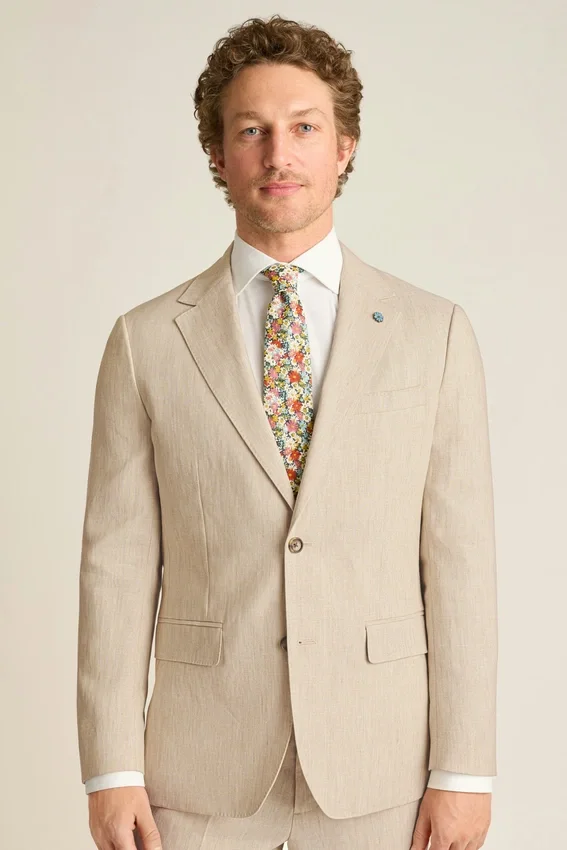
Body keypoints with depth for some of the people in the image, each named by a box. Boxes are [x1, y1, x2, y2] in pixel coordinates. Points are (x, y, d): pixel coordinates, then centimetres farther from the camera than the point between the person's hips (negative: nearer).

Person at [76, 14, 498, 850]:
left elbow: (459, 560, -2)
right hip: (204, 774, 0)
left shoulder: (435, 333, 0)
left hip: (378, 778, 0)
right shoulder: (147, 342, 0)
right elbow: (118, 563, 0)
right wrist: (112, 770, -3)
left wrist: (464, 770, -5)